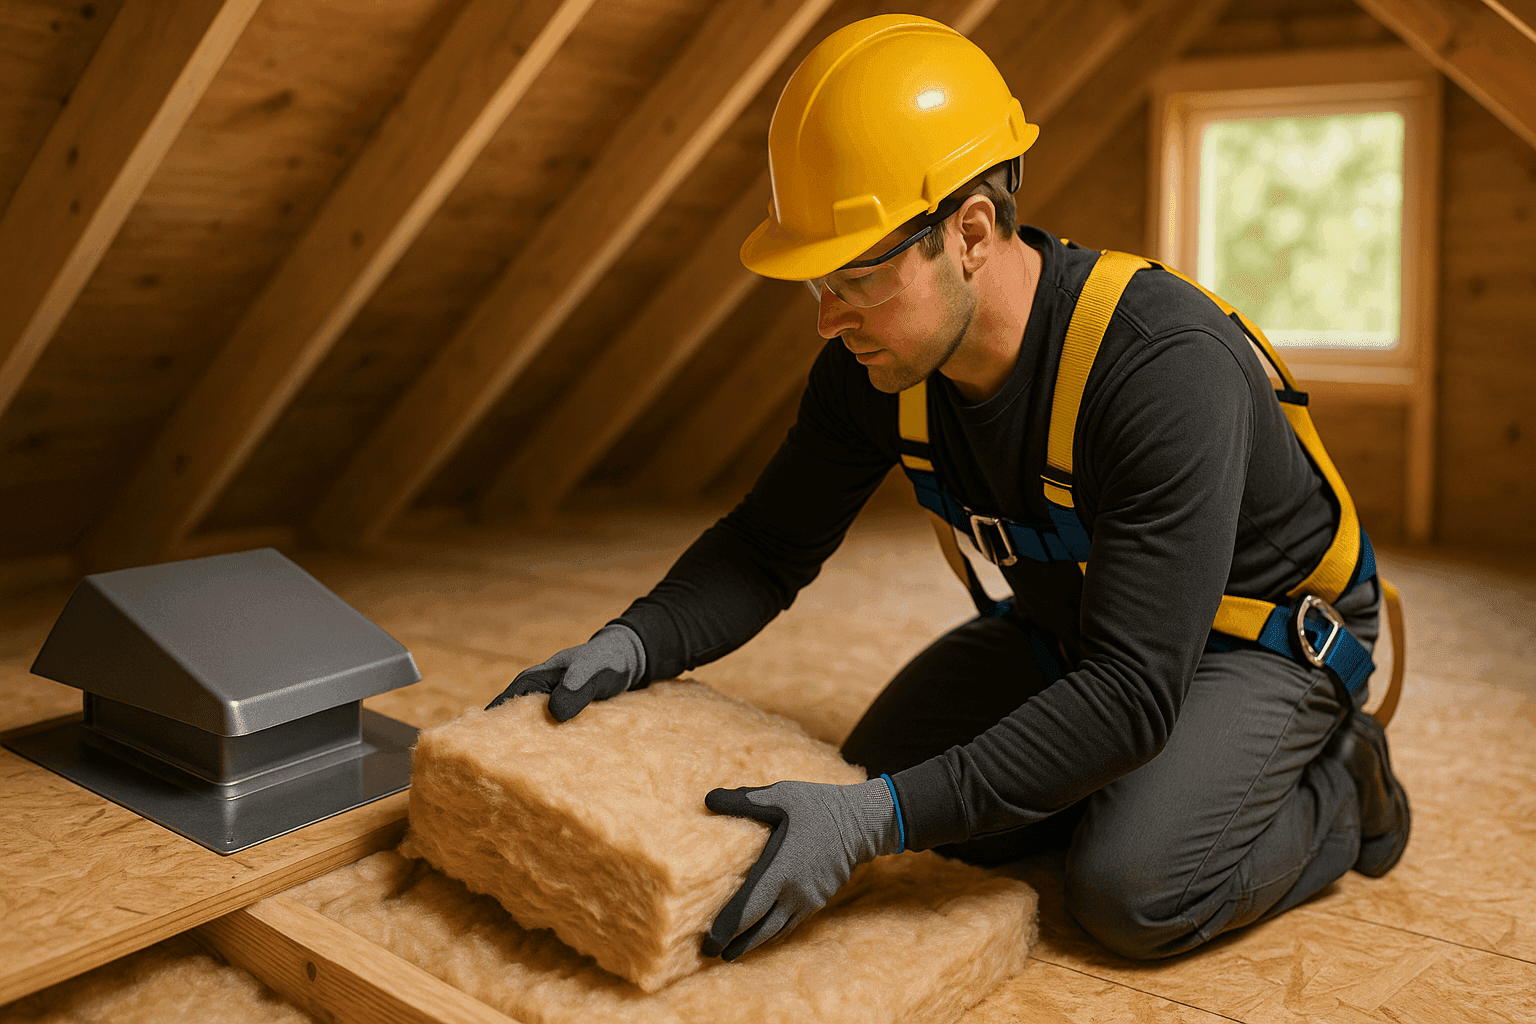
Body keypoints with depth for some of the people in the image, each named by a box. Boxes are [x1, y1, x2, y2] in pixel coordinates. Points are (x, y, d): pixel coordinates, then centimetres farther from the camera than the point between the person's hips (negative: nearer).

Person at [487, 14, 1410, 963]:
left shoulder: (1168, 367, -38)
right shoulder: (879, 361, -17)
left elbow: (1132, 690, -40)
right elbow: (768, 545, -7)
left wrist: (877, 821, -46)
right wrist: (632, 645, -27)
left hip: (1269, 630, -6)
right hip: (1071, 617, 7)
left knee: (1133, 891, -27)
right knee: (882, 763, -5)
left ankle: (1336, 789, 3)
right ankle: (1146, 776, 13)